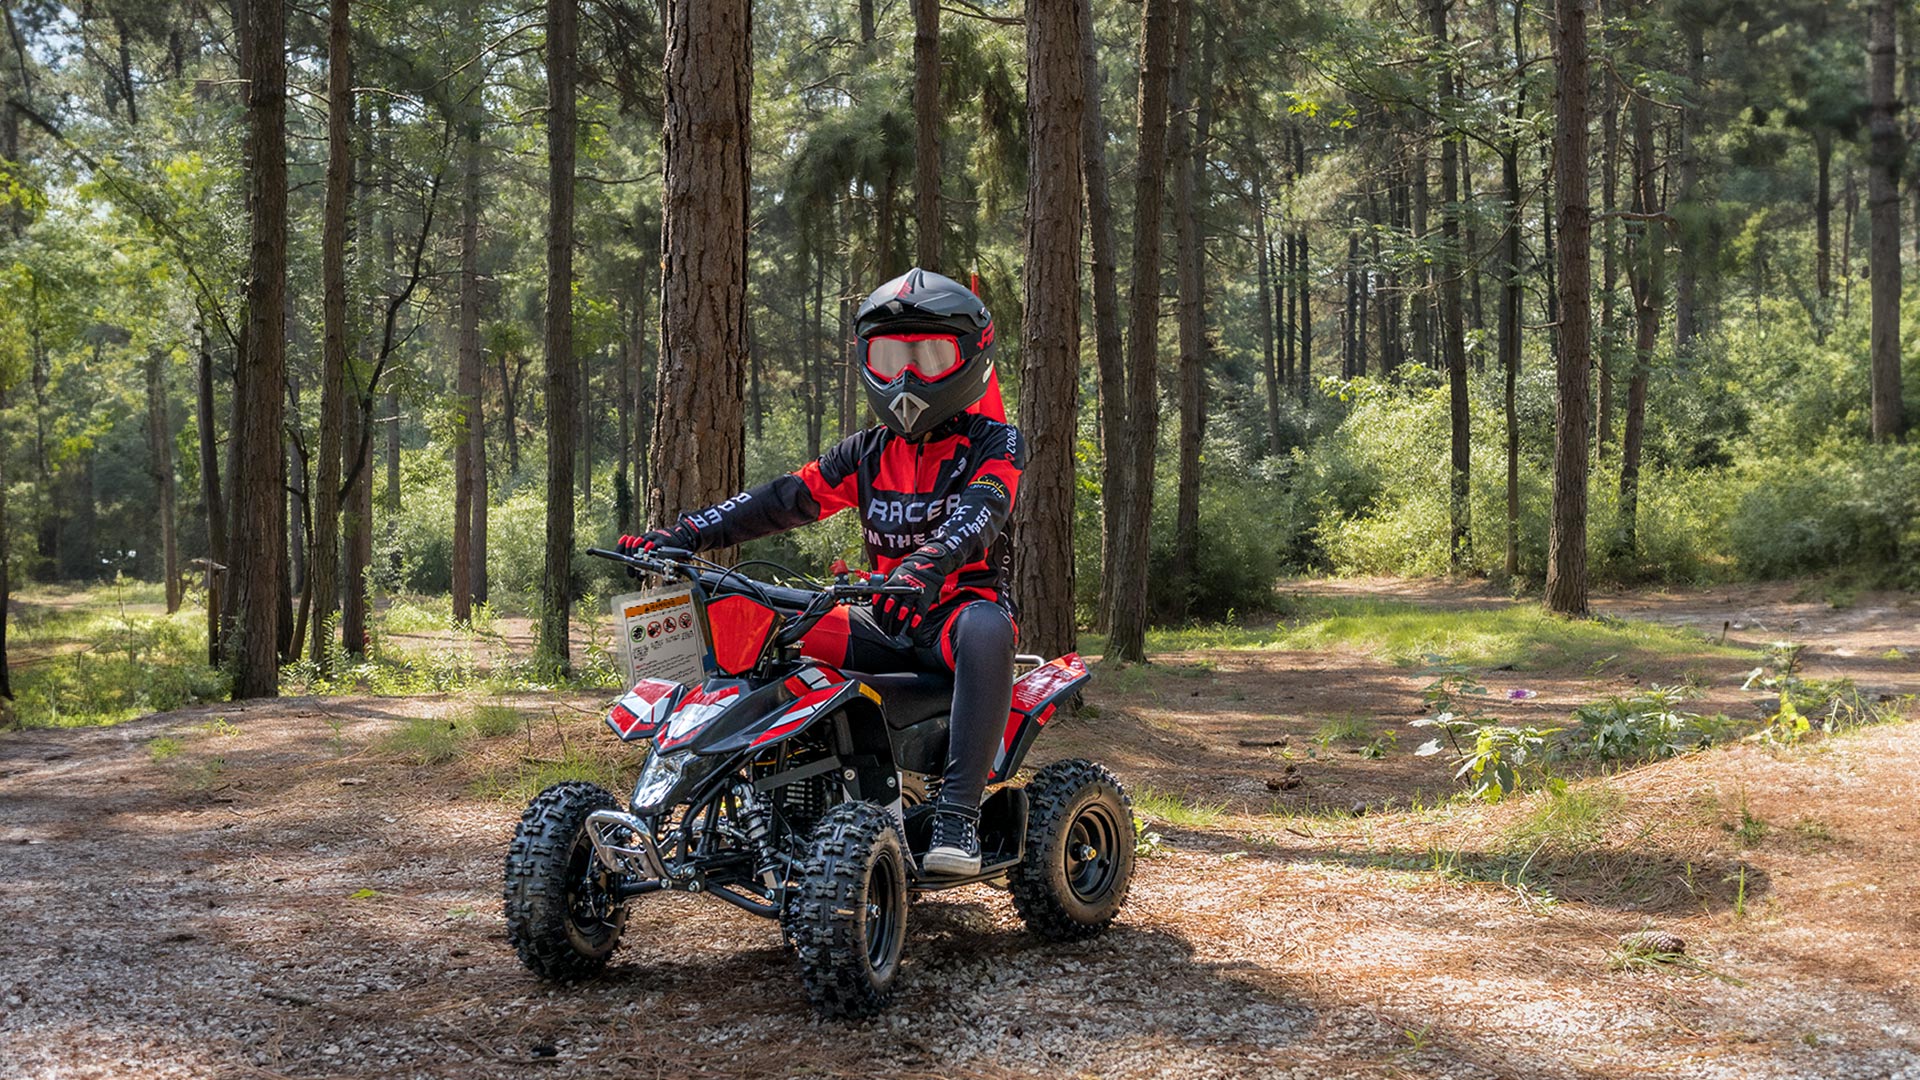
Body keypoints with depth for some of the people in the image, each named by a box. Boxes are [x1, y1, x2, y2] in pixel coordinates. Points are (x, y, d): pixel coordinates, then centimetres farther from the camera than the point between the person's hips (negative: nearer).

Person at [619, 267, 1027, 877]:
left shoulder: (992, 443, -2)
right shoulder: (869, 452, 14)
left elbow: (979, 513, -23)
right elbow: (786, 498, 5)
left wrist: (925, 566, -45)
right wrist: (683, 535, -8)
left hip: (963, 605, -5)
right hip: (886, 619, 6)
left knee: (986, 630, -41)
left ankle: (958, 814, -44)